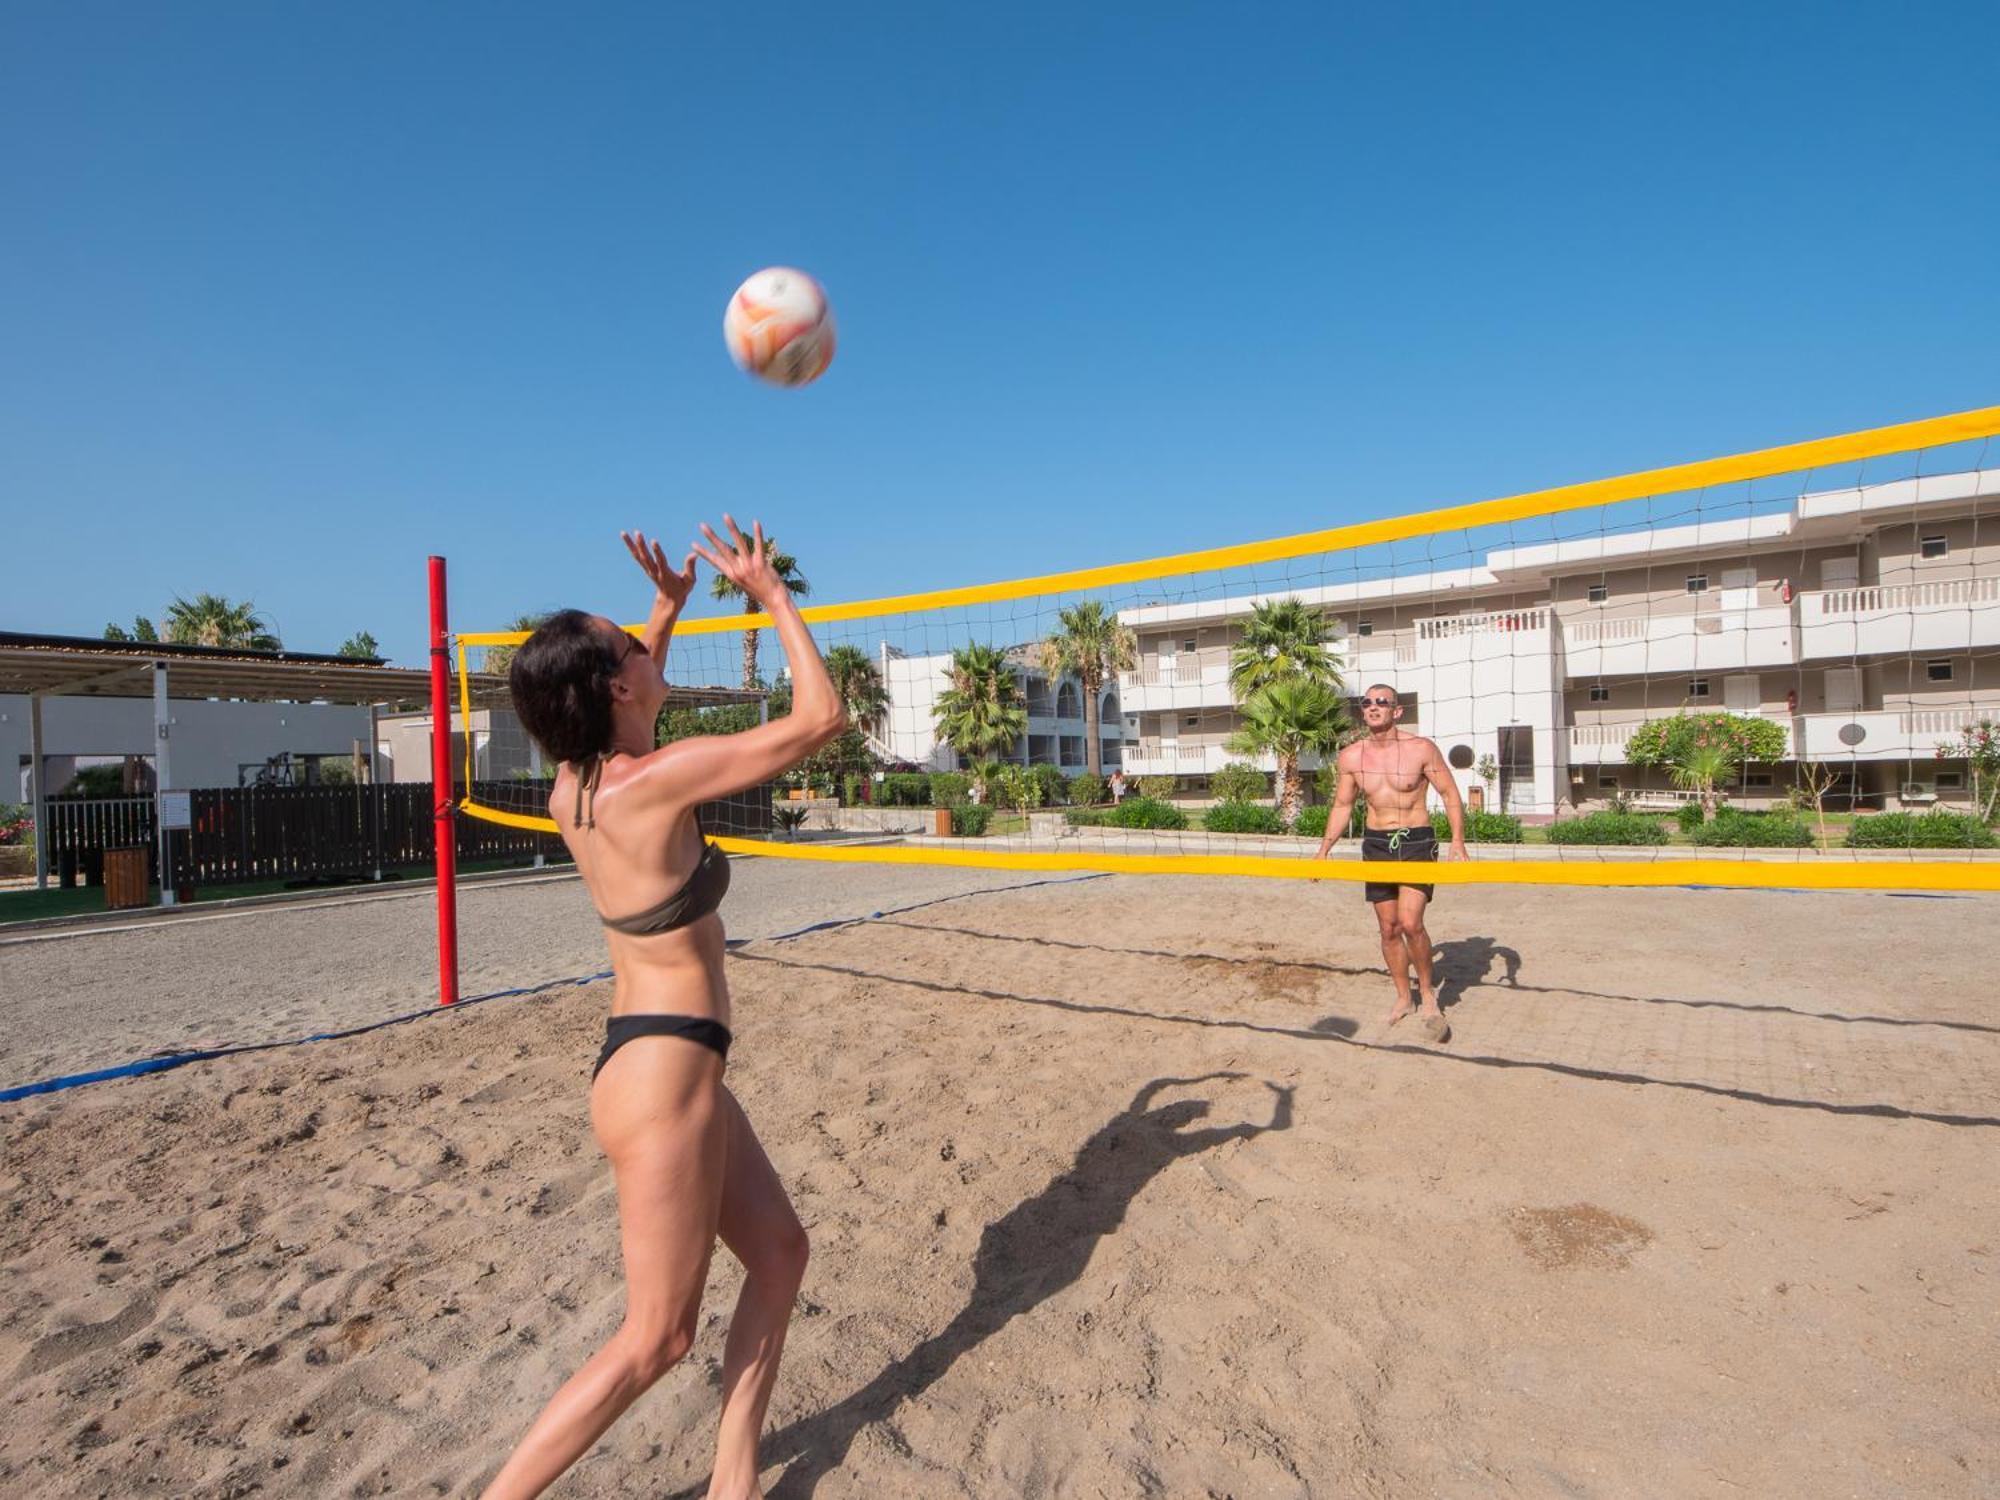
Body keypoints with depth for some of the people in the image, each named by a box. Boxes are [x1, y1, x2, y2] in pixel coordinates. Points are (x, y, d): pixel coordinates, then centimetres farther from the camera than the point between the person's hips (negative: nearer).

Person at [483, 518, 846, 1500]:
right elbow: (820, 718, -18)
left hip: (652, 1056, 9)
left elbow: (626, 713, 25)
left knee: (779, 1253, 18)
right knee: (656, 1339, 8)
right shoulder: (656, 781, -22)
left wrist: (669, 608, 20)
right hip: (665, 1072, -9)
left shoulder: (574, 782, 1)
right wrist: (772, 594, -8)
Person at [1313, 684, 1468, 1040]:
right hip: (1376, 844, 3)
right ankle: (1403, 996, 27)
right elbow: (1342, 806, 11)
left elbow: (1450, 795, -2)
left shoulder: (1421, 749, -8)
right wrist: (1324, 849, 6)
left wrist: (1458, 841, -13)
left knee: (1410, 923, -15)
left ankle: (1428, 995, 8)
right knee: (1389, 929, 8)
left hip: (1417, 842, -3)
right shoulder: (1351, 756, 1)